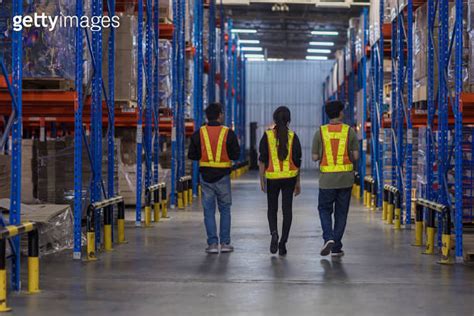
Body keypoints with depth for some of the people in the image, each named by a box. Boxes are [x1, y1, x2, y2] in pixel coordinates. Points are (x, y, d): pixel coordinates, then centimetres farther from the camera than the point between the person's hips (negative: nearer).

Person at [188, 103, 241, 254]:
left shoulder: (198, 134, -3)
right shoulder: (228, 133, -7)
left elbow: (192, 155, 1)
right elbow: (236, 155, -5)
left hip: (206, 177, 1)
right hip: (223, 176, -1)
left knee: (209, 211, 6)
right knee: (225, 209, 11)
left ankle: (212, 243, 2)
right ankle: (225, 243, 10)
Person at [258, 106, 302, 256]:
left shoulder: (267, 135, -4)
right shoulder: (293, 136, -1)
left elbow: (262, 160, -5)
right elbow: (297, 161, 3)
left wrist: (262, 180, 2)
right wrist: (298, 182, 11)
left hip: (272, 177, 0)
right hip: (289, 177, 0)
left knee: (272, 208, 14)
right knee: (287, 209, 6)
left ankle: (274, 233, -11)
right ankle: (283, 243, 2)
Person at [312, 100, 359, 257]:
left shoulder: (320, 132, -4)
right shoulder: (350, 131, -3)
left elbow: (315, 157, -2)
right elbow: (356, 156, -4)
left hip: (327, 178, -1)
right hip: (346, 178, 1)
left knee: (325, 209, 14)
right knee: (341, 213, 10)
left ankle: (328, 238, -8)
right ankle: (336, 247, 9)